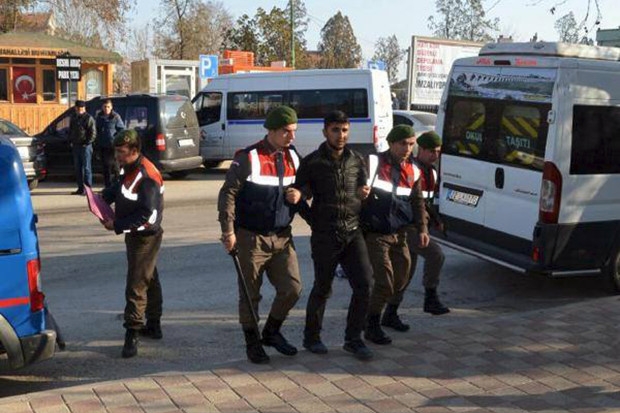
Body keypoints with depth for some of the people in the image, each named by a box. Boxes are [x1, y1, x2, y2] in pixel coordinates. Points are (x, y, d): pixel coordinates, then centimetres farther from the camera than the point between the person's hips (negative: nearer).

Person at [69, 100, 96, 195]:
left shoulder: (88, 118, -6)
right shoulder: (73, 117, 14)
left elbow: (93, 133, -9)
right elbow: (70, 130, 22)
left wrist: (87, 143, -15)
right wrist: (70, 141, 10)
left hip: (85, 146, -7)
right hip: (75, 146, 7)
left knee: (86, 168, -6)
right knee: (77, 168, 9)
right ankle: (80, 188, 16)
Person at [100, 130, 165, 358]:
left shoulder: (147, 177, -25)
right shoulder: (129, 169, 5)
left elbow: (148, 216, -28)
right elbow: (117, 188, 20)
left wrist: (117, 225, -26)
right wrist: (102, 198, 0)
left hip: (145, 237, -10)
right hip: (135, 235, 10)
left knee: (136, 286, -8)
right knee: (149, 279, 20)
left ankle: (132, 333, -2)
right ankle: (153, 326, 33)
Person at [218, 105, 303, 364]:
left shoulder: (292, 157, 7)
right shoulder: (249, 158, -12)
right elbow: (228, 194, -12)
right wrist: (228, 231, -16)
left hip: (282, 236, 5)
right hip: (252, 237, -5)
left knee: (292, 289, 4)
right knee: (250, 295, 5)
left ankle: (271, 332, 27)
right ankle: (253, 343, 23)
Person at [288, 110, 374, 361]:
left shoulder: (357, 161, 12)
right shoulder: (312, 162, 0)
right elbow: (300, 190, 0)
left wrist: (365, 192, 0)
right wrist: (298, 194, -24)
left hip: (353, 232, 4)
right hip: (325, 236, -3)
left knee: (364, 284, -4)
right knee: (322, 288, 5)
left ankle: (353, 339, 11)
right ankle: (311, 337, 25)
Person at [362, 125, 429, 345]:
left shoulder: (413, 170, 9)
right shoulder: (373, 163, -9)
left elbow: (417, 201, 15)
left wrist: (422, 229, 6)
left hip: (399, 234, 6)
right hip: (376, 234, -6)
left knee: (401, 280, 10)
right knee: (384, 280, -9)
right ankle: (372, 327, 6)